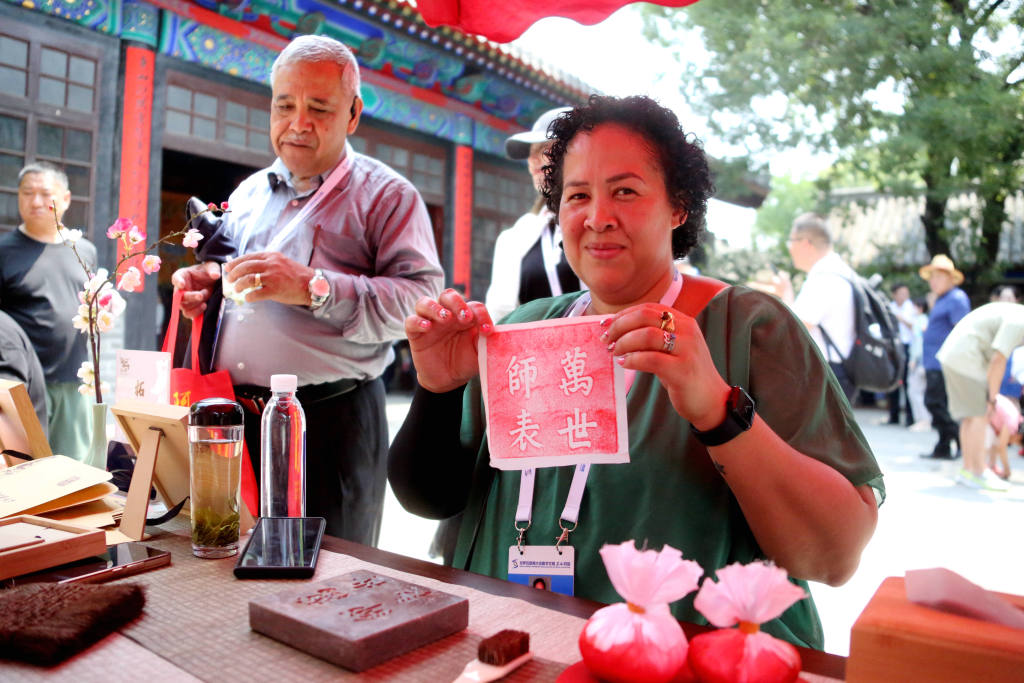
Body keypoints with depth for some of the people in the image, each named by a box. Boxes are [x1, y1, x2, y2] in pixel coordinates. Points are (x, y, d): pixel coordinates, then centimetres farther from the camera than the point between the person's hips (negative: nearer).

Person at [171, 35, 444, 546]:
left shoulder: (387, 195, -3)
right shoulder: (249, 193, 17)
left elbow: (422, 300, -16)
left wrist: (315, 289, -23)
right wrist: (206, 283, 6)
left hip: (333, 425, -5)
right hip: (233, 421, 6)